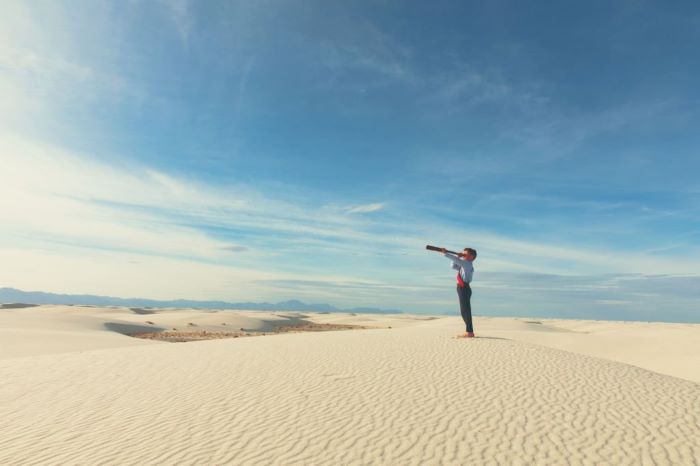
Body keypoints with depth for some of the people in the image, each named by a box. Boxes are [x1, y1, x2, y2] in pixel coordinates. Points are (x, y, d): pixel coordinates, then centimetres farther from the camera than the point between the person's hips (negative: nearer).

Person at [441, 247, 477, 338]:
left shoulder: (467, 264, -10)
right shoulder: (464, 265, 19)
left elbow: (455, 260, -21)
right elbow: (454, 266, 26)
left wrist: (445, 253, -18)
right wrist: (458, 256, 14)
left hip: (464, 288, -10)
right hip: (463, 288, 10)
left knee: (466, 310, -9)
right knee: (464, 311, 13)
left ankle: (469, 332, -8)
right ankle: (469, 331, 20)